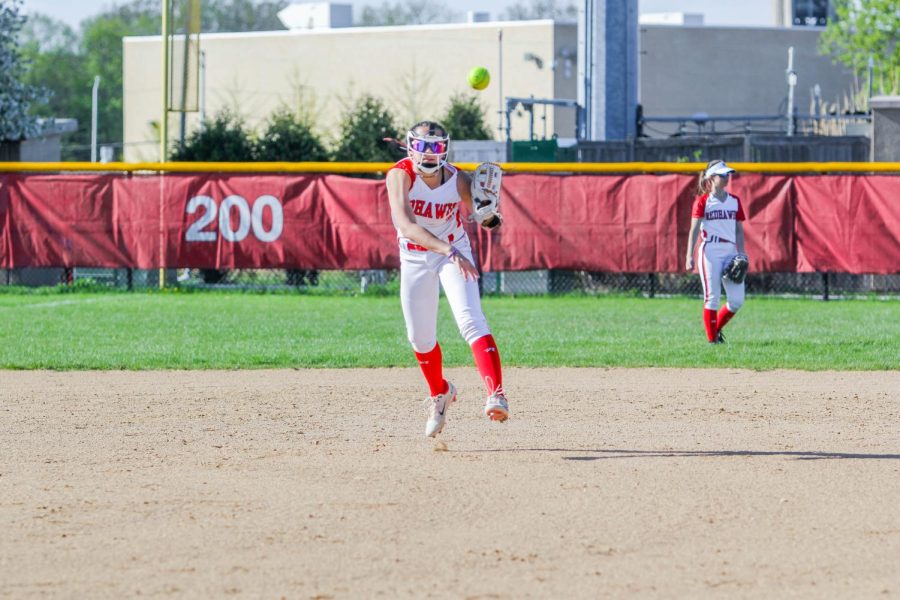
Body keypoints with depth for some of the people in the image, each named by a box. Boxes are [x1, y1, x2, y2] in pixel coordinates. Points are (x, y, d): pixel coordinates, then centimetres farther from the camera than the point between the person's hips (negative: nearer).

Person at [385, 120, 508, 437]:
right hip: (415, 259, 1)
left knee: (470, 321, -23)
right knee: (420, 338, 11)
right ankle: (439, 393, 39)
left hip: (454, 252, -1)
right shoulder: (401, 175, -25)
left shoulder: (458, 180, -19)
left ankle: (496, 394, -32)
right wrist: (448, 250, -51)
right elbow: (404, 224, -40)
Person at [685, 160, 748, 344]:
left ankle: (716, 329, 20)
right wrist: (690, 255, -15)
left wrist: (741, 255, 3)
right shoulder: (703, 201, 0)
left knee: (737, 300, -2)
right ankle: (712, 339, 1)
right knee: (712, 297, -7)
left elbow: (739, 230, 14)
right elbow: (694, 229, -5)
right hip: (710, 251, -4)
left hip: (730, 253, 5)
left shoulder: (735, 201, 14)